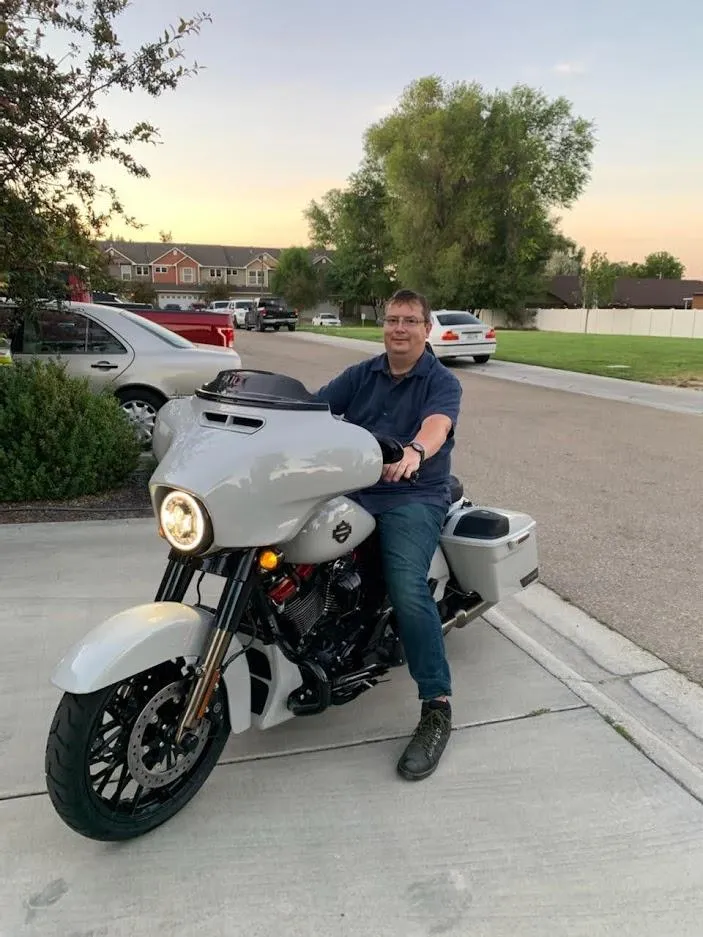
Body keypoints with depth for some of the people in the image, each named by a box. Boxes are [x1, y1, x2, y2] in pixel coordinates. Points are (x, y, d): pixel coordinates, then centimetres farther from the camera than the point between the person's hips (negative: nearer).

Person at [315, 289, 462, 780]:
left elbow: (437, 424, -20)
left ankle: (437, 708, -12)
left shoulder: (442, 381, 2)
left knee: (408, 592, -26)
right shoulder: (361, 374, 17)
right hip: (351, 489, 5)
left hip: (414, 498, -5)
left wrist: (414, 452, -43)